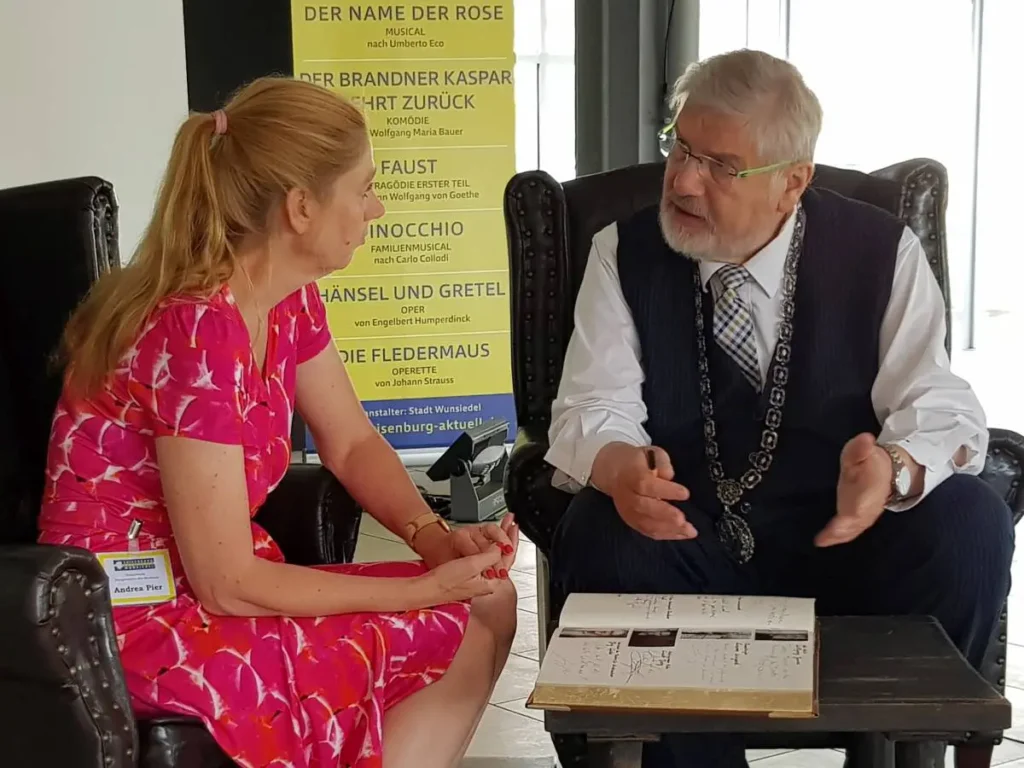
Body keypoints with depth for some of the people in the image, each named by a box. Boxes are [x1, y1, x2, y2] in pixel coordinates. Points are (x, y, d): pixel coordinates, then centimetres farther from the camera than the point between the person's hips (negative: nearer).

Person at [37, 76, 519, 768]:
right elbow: (226, 585, -24)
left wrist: (437, 539, -9)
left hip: (210, 589, 9)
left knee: (489, 600, 2)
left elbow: (352, 443, 10)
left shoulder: (288, 299, 1)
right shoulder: (197, 331, -27)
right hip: (142, 633, -9)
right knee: (471, 623, -8)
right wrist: (427, 588, -18)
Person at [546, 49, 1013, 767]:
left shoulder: (880, 251, -3)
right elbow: (592, 409, -7)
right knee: (600, 535, -31)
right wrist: (617, 466, -33)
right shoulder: (625, 253, -1)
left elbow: (940, 406, -9)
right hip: (683, 545, 0)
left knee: (970, 523, -27)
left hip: (843, 545, 0)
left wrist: (895, 467, -34)